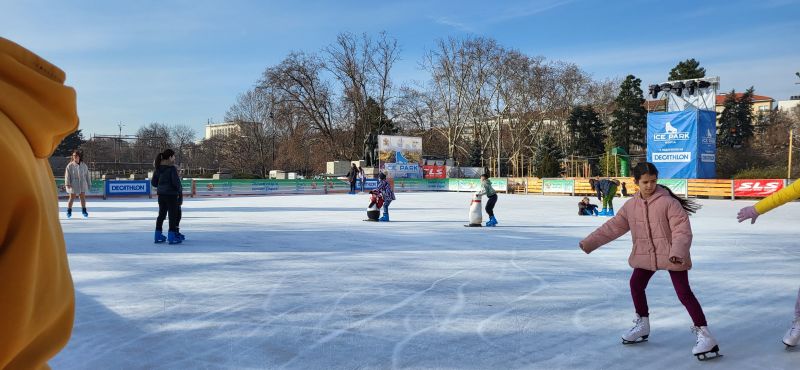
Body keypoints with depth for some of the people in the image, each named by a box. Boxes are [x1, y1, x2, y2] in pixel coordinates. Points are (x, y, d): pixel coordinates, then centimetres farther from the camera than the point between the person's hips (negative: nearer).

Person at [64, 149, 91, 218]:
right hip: (73, 184, -2)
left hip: (82, 184, 2)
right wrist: (67, 183, -14)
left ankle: (84, 211, 14)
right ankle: (69, 211, 9)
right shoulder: (70, 165, -1)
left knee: (83, 198, 4)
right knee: (72, 198, 0)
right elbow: (67, 175, -5)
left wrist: (89, 184, 12)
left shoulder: (84, 165, 7)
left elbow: (87, 175, 11)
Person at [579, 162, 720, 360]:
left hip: (671, 255, -6)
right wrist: (589, 243, 4)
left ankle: (703, 333, -3)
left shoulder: (668, 202, -18)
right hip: (645, 255, 7)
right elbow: (613, 227, 6)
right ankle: (642, 325, 33)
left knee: (684, 293, -10)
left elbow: (682, 229, -22)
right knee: (636, 285, 14)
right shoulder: (631, 205, 0)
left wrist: (678, 252, -36)